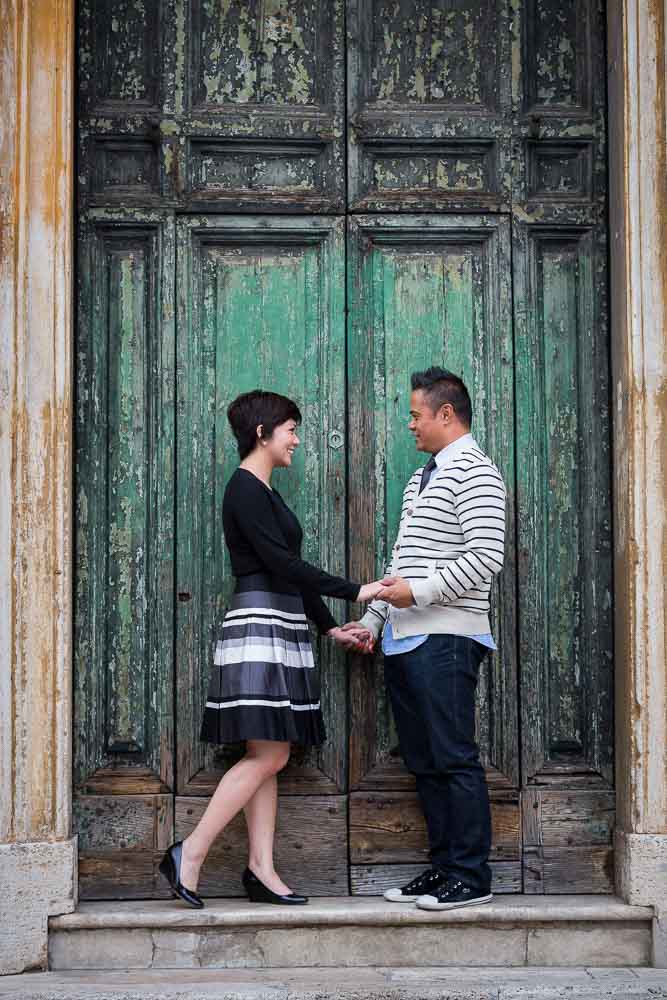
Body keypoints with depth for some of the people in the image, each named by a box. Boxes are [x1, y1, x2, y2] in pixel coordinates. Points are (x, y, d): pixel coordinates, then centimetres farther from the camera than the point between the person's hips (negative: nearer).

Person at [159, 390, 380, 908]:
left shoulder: (266, 493, 19)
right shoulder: (245, 489, -10)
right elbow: (282, 564, -17)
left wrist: (331, 627, 18)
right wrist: (355, 591, -17)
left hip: (283, 629, 10)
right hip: (259, 627, -10)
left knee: (269, 757, 5)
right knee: (268, 755, -12)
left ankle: (262, 869, 6)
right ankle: (189, 854, -8)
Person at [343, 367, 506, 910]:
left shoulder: (474, 473, -6)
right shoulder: (422, 479, 22)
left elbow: (487, 556, -17)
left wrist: (418, 591, -18)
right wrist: (372, 619, 19)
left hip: (445, 639, -9)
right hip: (404, 640, 9)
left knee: (455, 759, -7)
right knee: (424, 761, 10)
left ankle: (472, 876, -2)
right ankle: (444, 866, 16)